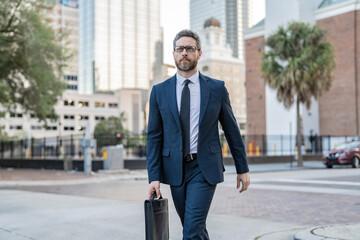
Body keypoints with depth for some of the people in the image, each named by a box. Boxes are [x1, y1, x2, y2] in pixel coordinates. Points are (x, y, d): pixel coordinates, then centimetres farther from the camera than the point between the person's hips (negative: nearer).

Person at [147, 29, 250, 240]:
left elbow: (232, 130, 6)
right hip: (175, 169, 2)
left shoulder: (217, 88, 1)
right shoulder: (160, 91, 3)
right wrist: (154, 177, -4)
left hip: (204, 169, -2)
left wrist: (243, 169, 7)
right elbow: (154, 137, 2)